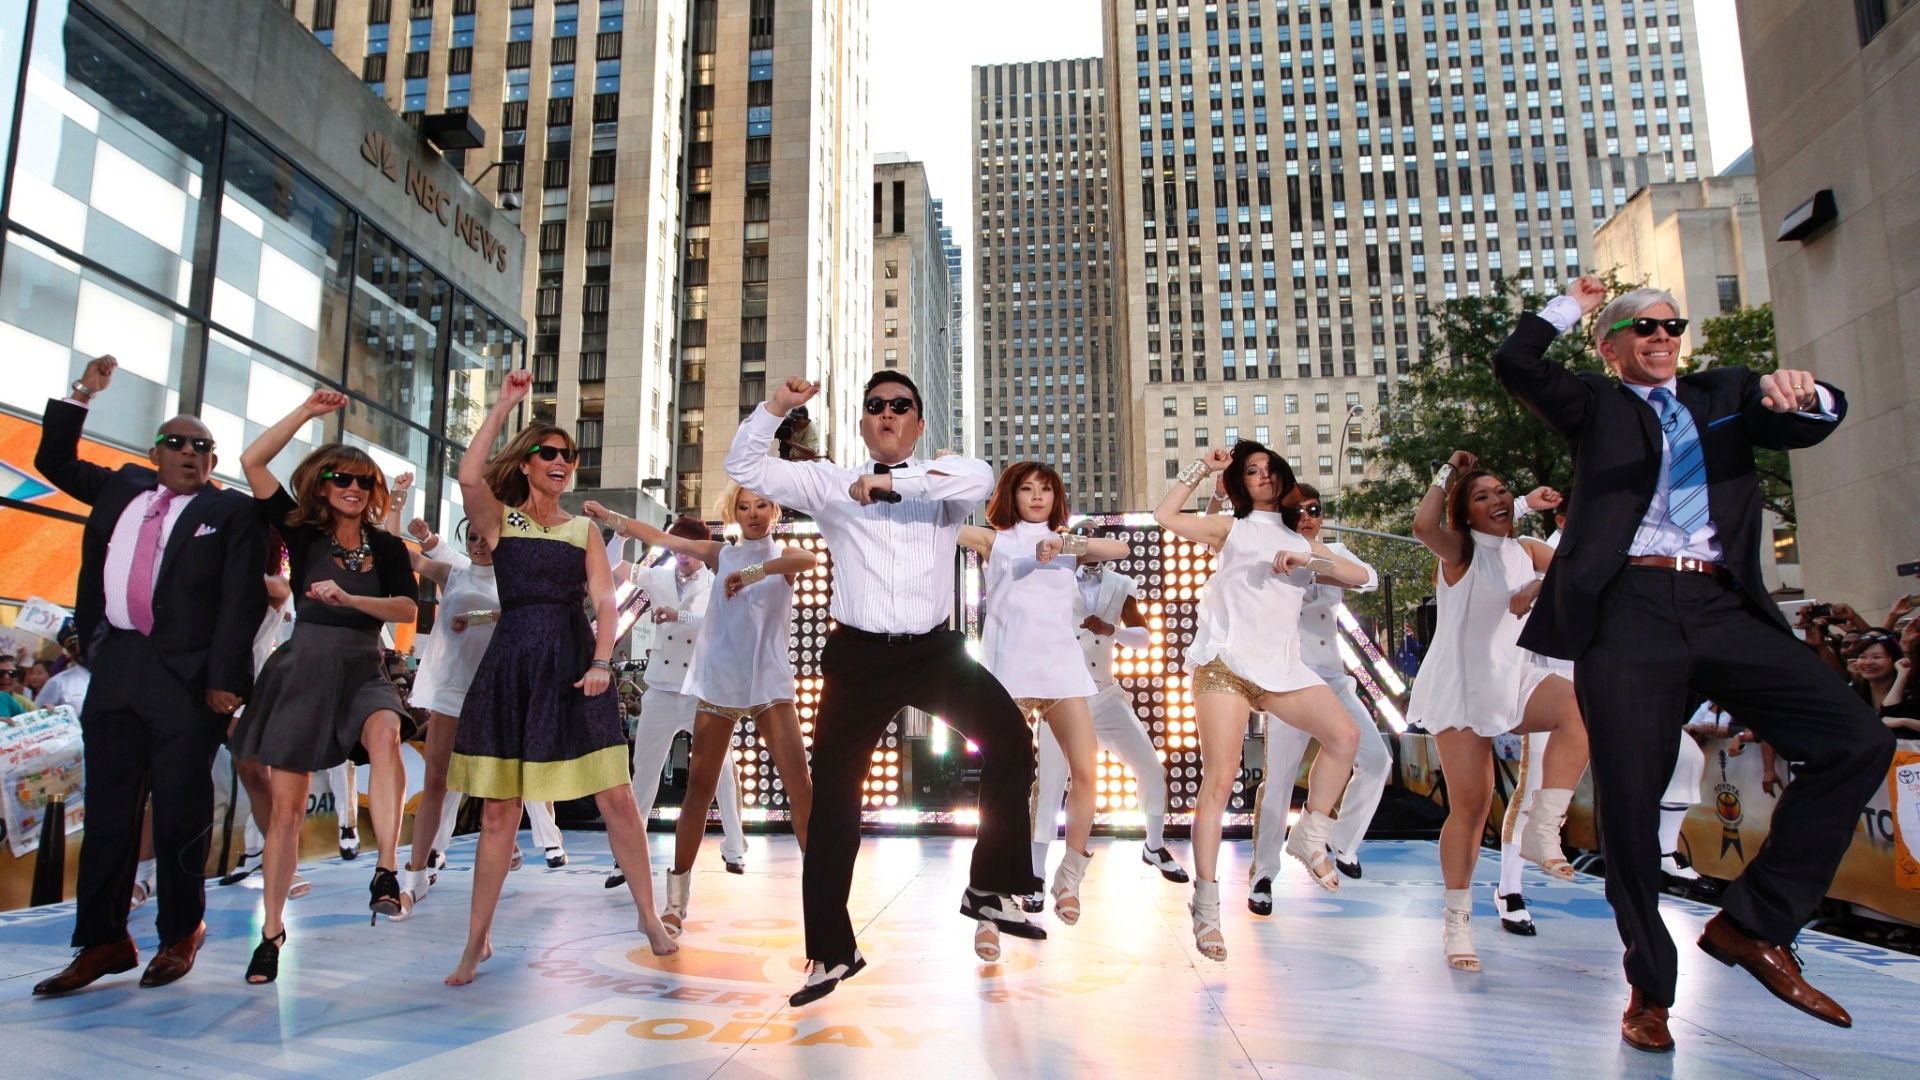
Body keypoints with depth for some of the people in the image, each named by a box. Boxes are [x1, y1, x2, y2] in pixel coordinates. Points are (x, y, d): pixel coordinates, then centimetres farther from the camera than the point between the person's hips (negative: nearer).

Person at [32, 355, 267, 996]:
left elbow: (242, 601, -6)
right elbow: (55, 461, 31)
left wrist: (223, 678, -14)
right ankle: (103, 942, 16)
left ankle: (180, 935, 15)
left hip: (188, 678, -5)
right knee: (107, 812, 8)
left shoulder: (231, 512, 1)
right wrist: (81, 395, 19)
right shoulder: (122, 489, 18)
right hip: (115, 667, 5)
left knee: (181, 814, 1)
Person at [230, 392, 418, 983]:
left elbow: (408, 609, -5)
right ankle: (272, 930, 19)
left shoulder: (388, 547, 7)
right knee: (286, 806, 4)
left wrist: (349, 598, -19)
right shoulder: (303, 533, 5)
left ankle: (386, 872, -38)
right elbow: (252, 461, -2)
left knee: (386, 734, -35)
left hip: (363, 669, 0)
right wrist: (307, 411, -1)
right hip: (302, 668, 0)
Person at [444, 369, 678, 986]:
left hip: (573, 668, 1)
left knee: (616, 798, -2)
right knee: (500, 810, 4)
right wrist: (505, 405, -11)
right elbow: (469, 475, -16)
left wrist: (601, 662, -12)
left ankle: (649, 917, 11)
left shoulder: (584, 531, 12)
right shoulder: (498, 521, 6)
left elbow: (605, 602, 4)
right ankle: (477, 942, 18)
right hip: (511, 667, -1)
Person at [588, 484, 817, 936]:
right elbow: (659, 538, 11)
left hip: (769, 685, -2)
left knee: (801, 789, -9)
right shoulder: (721, 554, 12)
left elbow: (811, 559, -19)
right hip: (718, 684, 2)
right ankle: (677, 899, 14)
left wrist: (751, 573, -23)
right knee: (699, 790, 4)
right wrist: (607, 516, 7)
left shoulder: (783, 556, 5)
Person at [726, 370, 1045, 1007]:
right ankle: (832, 952, 18)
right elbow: (744, 467, 4)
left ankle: (991, 888, 2)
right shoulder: (829, 484, 9)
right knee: (832, 798, 2)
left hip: (934, 651, 0)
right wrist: (776, 406, -8)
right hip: (859, 656, 0)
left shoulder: (940, 480, 6)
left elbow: (982, 478, -18)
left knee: (1009, 738, -18)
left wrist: (893, 482, -24)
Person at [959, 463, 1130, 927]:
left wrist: (1064, 543, -12)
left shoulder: (1069, 544, 19)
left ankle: (1069, 879, 9)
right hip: (1009, 667, -2)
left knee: (1086, 772, -10)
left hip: (1061, 665, 3)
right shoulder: (994, 539, 14)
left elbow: (1120, 549, 0)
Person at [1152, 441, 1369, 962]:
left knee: (1344, 736, -18)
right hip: (1226, 664, -3)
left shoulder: (1302, 540, 24)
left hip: (1282, 666, 4)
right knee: (1219, 781, -10)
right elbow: (1165, 515, 4)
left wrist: (1308, 560, -5)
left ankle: (1310, 836, 4)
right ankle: (1206, 906, -5)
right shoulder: (1230, 528, 16)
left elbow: (1358, 576, 10)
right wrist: (1201, 469, 7)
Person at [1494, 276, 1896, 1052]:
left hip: (1724, 610, 3)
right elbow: (1515, 364, 3)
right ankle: (1649, 988, 13)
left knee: (1857, 742, -12)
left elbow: (1816, 423, 8)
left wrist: (1800, 395, -14)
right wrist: (1571, 305, 16)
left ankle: (1751, 922, 2)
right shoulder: (1594, 405, 17)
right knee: (1629, 797, -4)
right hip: (1627, 611, -3)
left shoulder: (1725, 394, 23)